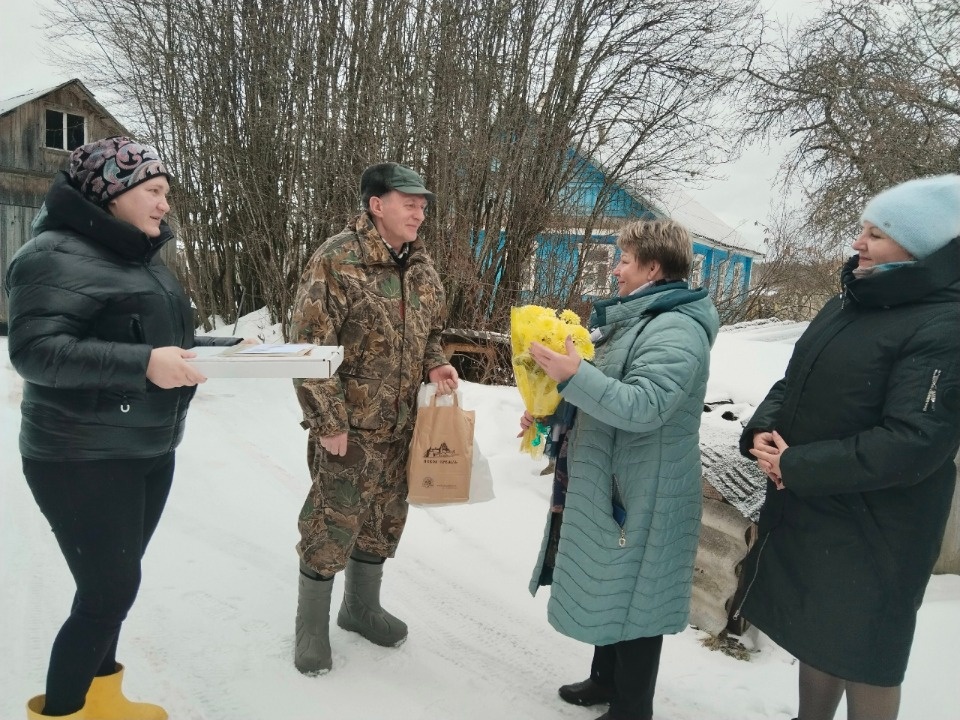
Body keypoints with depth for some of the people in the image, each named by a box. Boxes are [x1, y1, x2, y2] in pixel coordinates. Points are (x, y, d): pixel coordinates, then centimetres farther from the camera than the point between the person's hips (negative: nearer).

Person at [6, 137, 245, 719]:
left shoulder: (144, 258, 12)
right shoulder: (58, 255, -14)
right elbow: (35, 350, -23)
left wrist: (228, 346, 3)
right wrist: (142, 363, -32)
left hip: (151, 451, 8)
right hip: (84, 459, -8)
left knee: (115, 584, 19)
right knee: (110, 591, -2)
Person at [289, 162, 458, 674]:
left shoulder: (421, 267, 7)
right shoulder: (337, 259, -15)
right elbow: (309, 345, -17)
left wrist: (435, 365, -2)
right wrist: (328, 420, -18)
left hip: (401, 424, 7)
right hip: (348, 425, -7)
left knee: (385, 519, 17)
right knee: (332, 522, 4)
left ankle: (361, 607, 38)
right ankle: (312, 624, 25)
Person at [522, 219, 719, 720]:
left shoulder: (676, 330, -20)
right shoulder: (631, 316, 12)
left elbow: (644, 406, -32)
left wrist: (573, 375, -39)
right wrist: (548, 412, 11)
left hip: (641, 493, -10)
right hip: (604, 482, 10)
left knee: (634, 597, 4)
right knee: (607, 587, 22)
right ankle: (606, 679, 41)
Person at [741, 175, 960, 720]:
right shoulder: (848, 304, 8)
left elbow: (913, 444, -26)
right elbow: (795, 384, 13)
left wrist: (796, 466, -19)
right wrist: (762, 430, -7)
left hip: (869, 531, -8)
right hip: (803, 510, 8)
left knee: (861, 656, 11)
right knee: (815, 637, 23)